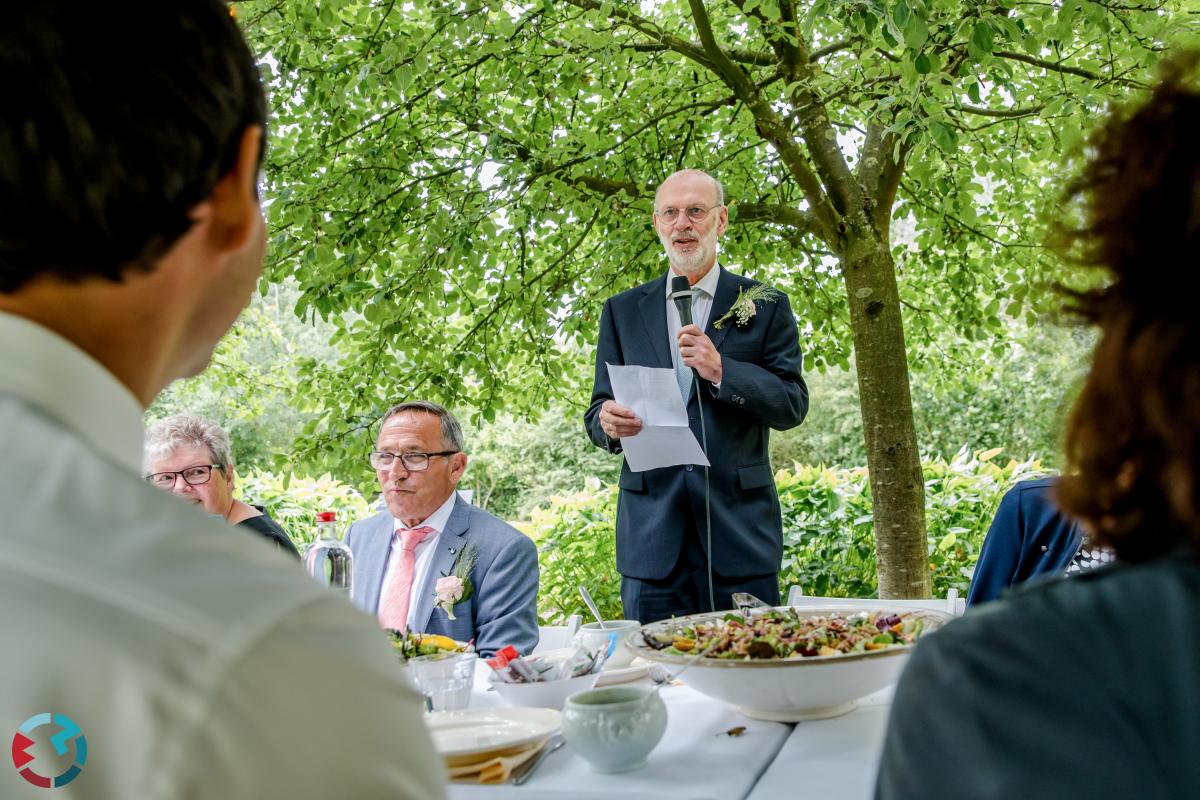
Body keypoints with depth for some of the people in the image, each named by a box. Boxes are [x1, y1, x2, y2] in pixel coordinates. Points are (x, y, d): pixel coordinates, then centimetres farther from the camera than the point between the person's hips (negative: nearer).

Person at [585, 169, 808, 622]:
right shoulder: (623, 311, 12)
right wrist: (608, 423, -13)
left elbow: (793, 406, 0)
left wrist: (722, 371, -15)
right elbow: (600, 408, 11)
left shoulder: (765, 305, 6)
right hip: (651, 531, 1)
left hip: (738, 521, -1)